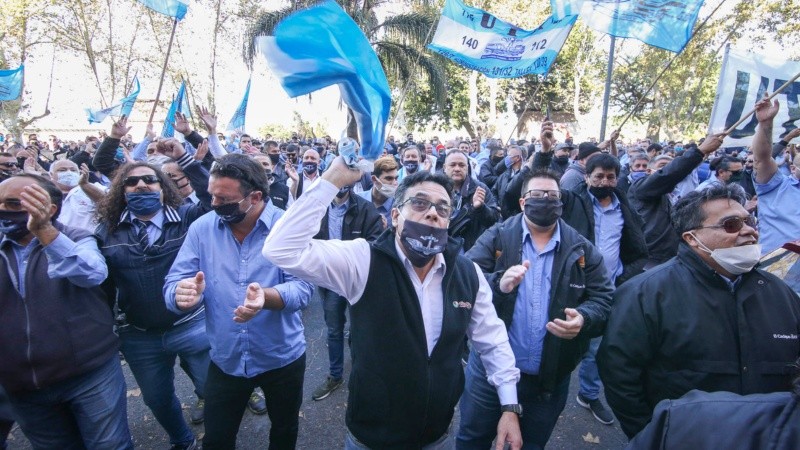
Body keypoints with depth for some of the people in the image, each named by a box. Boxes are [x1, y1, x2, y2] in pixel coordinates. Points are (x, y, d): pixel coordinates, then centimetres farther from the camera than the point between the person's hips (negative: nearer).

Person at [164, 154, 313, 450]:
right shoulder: (201, 228, -8)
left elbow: (302, 287, -24)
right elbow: (173, 286, -9)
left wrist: (267, 297, -45)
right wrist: (182, 294, -33)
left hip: (282, 358, -1)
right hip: (225, 360, 2)